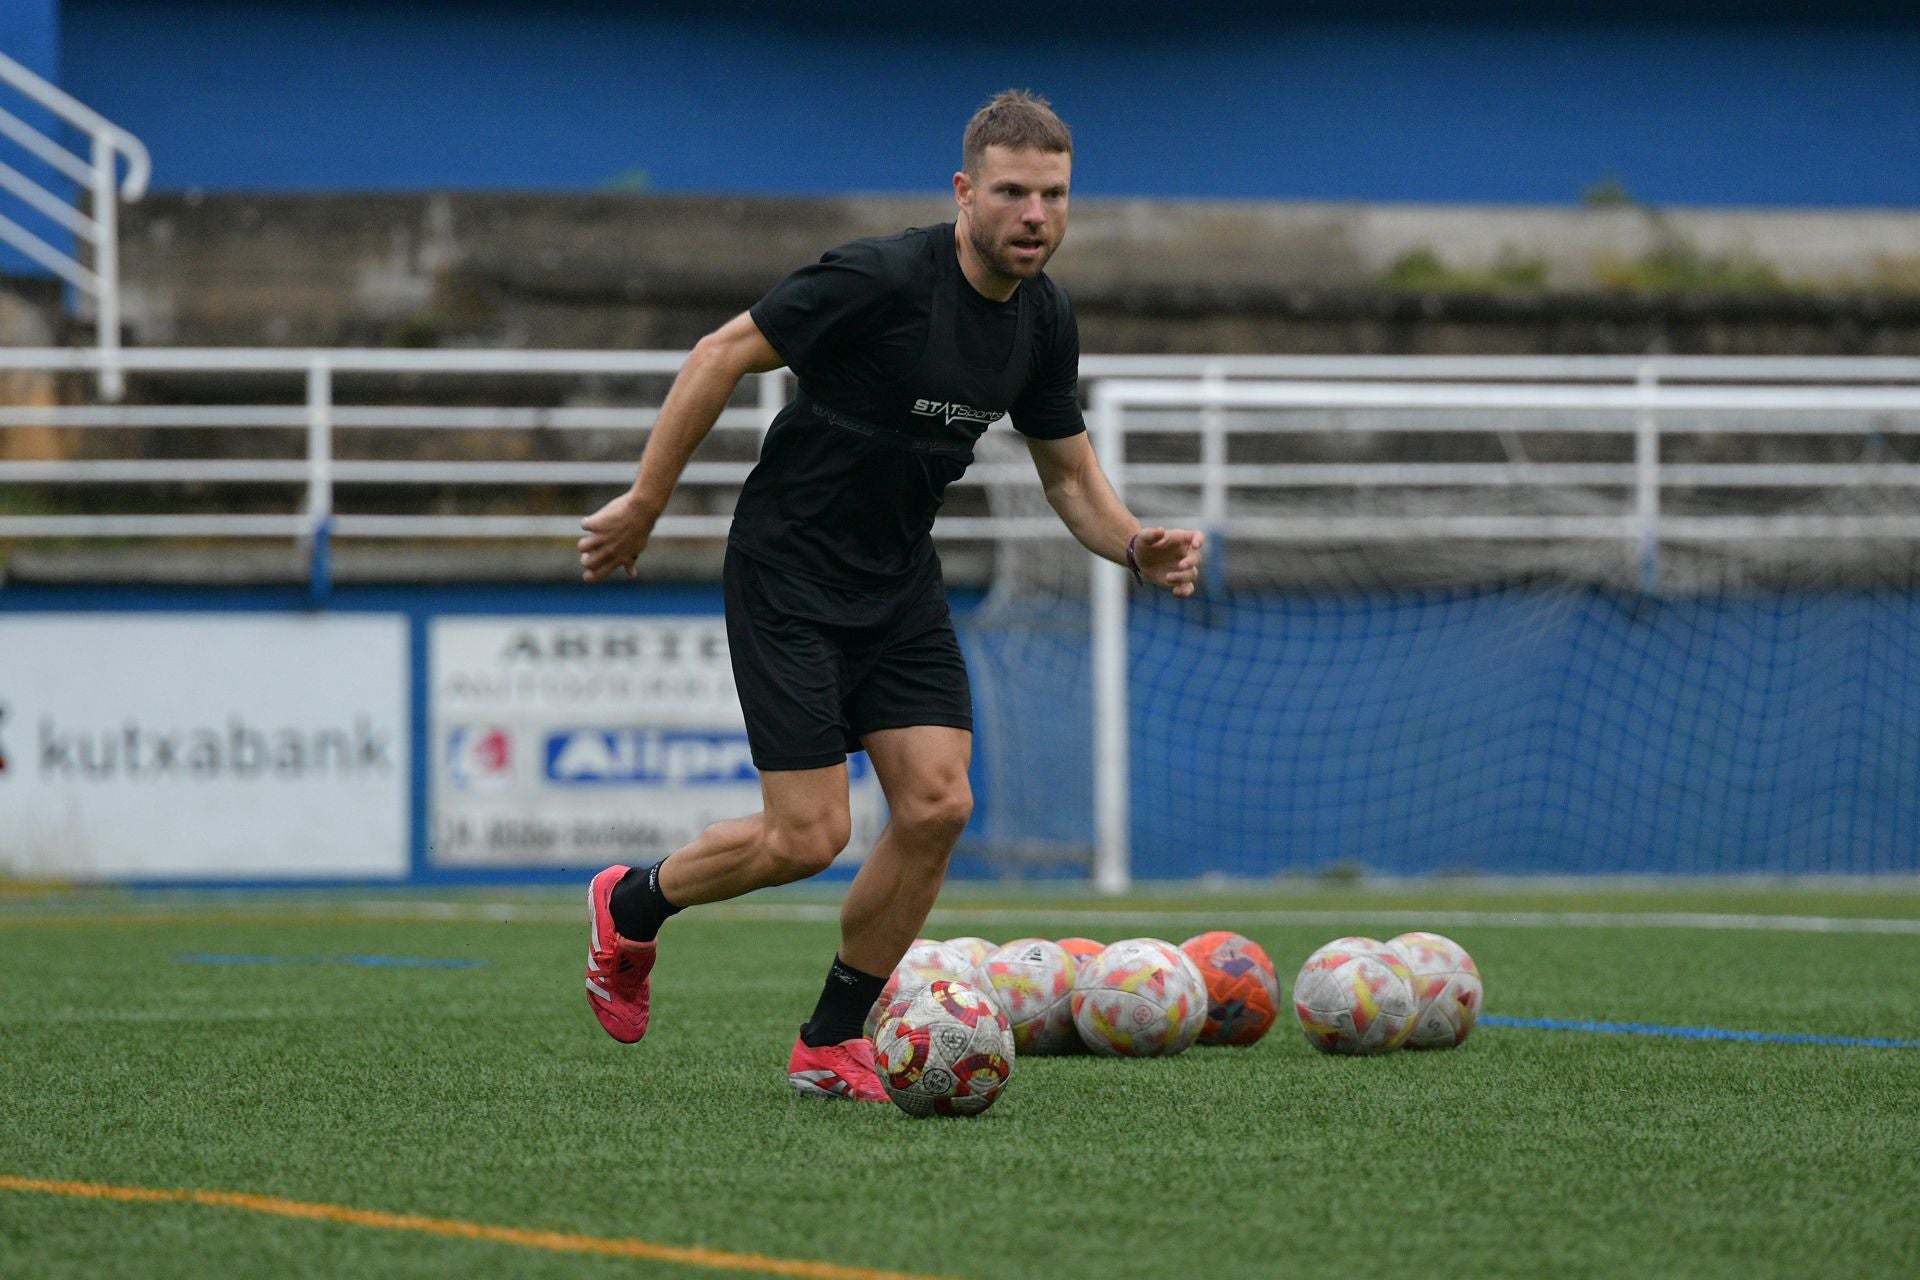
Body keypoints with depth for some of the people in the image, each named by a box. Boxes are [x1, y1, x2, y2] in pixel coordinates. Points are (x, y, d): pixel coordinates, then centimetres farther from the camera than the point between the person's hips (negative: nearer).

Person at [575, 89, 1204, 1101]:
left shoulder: (1044, 320, 0)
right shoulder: (883, 279, -23)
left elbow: (1069, 476, 11)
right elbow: (722, 354, -17)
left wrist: (1138, 548, -10)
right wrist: (644, 503, -15)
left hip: (898, 581, 7)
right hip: (788, 572, -7)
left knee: (937, 803, -7)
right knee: (809, 836, -11)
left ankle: (831, 1043, 9)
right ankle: (631, 906, 19)